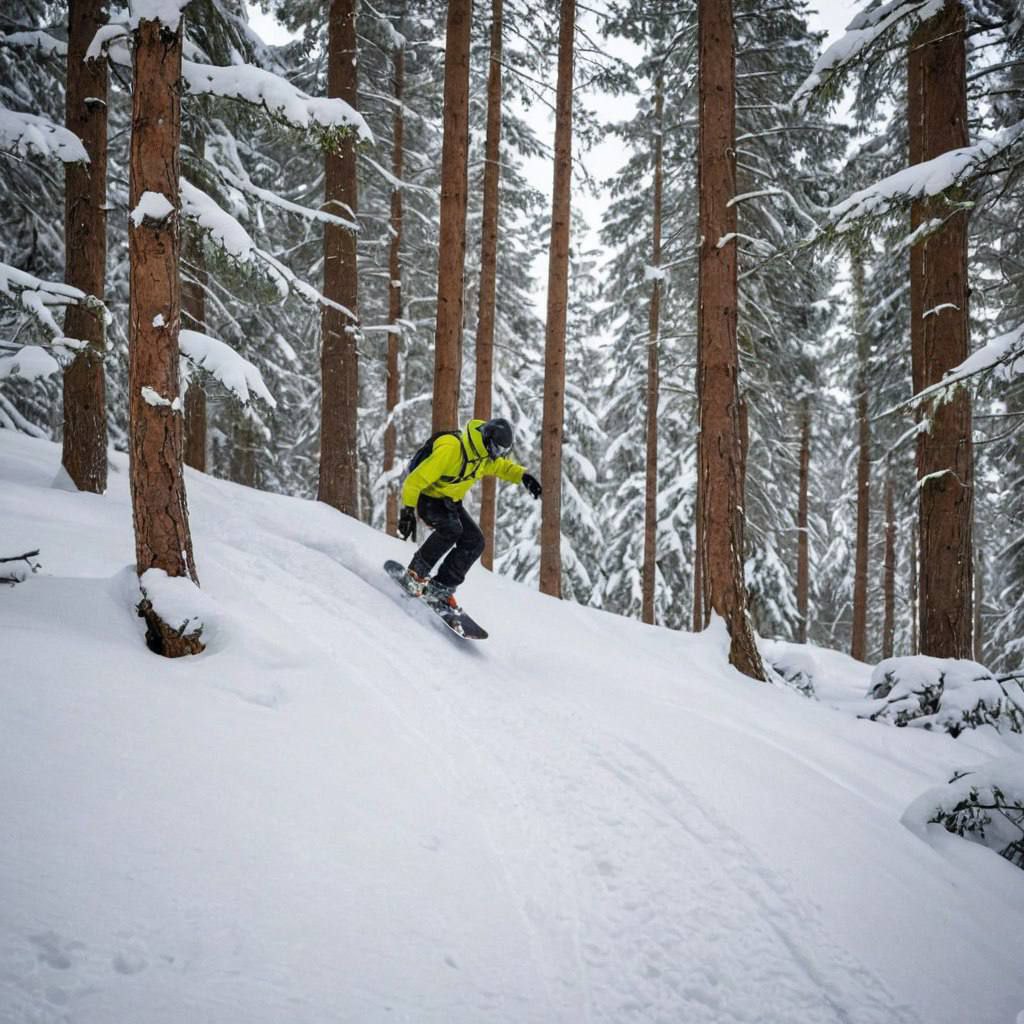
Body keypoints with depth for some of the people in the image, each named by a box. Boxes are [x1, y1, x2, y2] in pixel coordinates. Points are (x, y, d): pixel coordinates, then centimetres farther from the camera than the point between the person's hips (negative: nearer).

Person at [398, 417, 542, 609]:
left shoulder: (484, 454, -7)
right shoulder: (451, 450, -32)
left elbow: (501, 465, 15)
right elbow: (415, 480, -30)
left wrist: (522, 476, -5)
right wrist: (408, 511, -30)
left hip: (451, 502, 8)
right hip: (428, 498, -8)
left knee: (474, 542, -10)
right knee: (451, 528, -34)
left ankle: (441, 588, -4)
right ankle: (416, 572, -17)